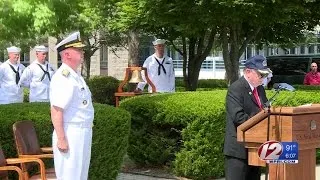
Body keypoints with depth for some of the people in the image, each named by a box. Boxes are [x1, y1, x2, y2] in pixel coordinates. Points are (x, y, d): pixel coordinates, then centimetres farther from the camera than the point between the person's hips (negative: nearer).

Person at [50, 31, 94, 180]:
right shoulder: (62, 77, -18)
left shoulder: (76, 76, 13)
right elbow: (56, 111, -24)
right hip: (70, 135, -10)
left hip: (82, 134, 10)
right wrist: (61, 139, -25)